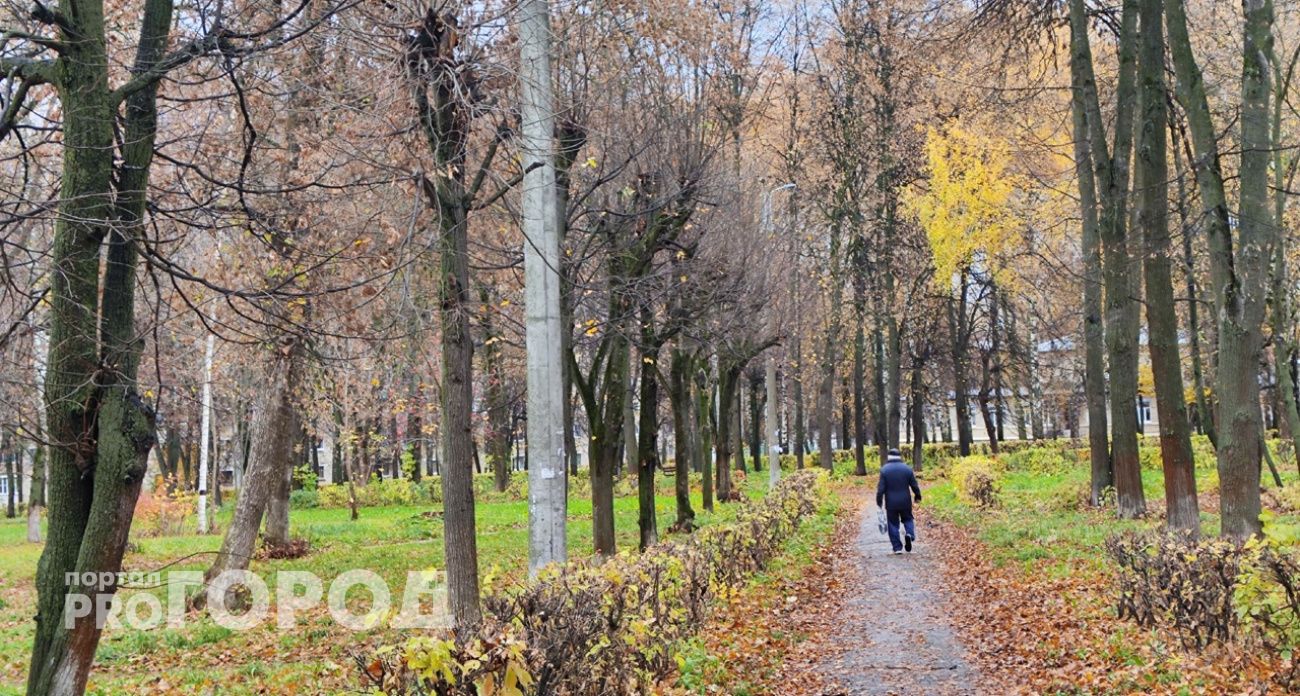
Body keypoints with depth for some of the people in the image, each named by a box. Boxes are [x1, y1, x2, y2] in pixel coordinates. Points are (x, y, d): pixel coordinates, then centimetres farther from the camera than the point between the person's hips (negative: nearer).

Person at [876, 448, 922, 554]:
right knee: (907, 519, 20)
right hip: (905, 502, 1)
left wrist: (879, 501, 0)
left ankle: (897, 547, 6)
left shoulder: (884, 470, -7)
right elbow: (914, 485, 3)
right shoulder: (907, 469, -2)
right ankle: (909, 534, -9)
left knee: (893, 524, 7)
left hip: (891, 503, -1)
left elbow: (881, 488, -9)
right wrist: (918, 497, 19)